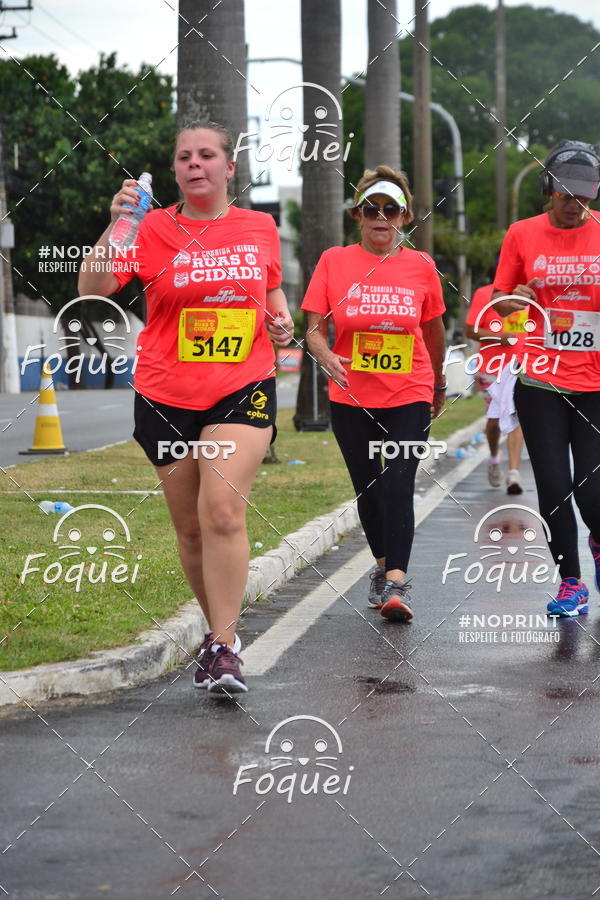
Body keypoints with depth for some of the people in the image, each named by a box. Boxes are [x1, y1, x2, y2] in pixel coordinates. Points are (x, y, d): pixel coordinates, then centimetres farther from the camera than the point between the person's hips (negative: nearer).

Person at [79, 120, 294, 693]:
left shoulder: (260, 228, 7)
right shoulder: (154, 229, -1)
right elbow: (91, 288, -14)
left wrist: (281, 317, 5)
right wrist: (116, 226, -26)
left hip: (243, 390, -1)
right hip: (167, 396, 1)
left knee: (222, 511, -19)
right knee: (191, 528, 8)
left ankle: (223, 648, -14)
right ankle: (218, 626, 29)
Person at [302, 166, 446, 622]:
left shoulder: (420, 266, 0)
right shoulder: (334, 262, -1)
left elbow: (433, 331, 14)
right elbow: (314, 328, -2)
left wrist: (438, 385, 24)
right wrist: (326, 357, -23)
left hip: (408, 396, -1)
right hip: (351, 397, 1)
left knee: (398, 485, -15)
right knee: (368, 489, 10)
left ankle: (397, 583, -17)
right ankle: (383, 566, 31)